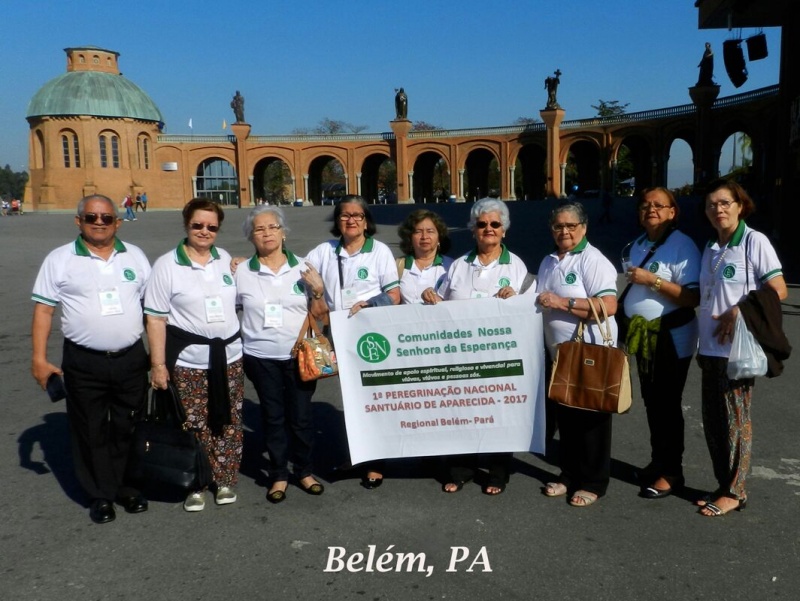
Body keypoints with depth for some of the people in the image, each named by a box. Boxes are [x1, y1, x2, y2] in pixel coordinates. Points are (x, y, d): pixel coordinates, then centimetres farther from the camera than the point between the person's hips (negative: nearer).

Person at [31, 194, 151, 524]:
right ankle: (101, 494, 23)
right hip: (84, 363, -2)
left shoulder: (135, 256, 5)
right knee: (91, 431, 8)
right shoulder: (60, 259, -3)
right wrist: (39, 357, -8)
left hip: (131, 359, 2)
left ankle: (126, 485, 31)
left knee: (128, 427, 13)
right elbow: (43, 310, -2)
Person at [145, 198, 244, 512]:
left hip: (229, 357, 4)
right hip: (188, 362, -4)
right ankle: (196, 485, 20)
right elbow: (156, 318, -6)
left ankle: (225, 481, 25)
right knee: (195, 427, 2)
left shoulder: (226, 260, 8)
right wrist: (158, 364, -10)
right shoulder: (166, 265, -5)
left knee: (229, 424, 9)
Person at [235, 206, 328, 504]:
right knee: (273, 416, 10)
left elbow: (322, 315, 7)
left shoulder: (303, 268, 1)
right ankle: (279, 475, 26)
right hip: (261, 358, 0)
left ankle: (305, 471, 28)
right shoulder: (241, 272, -1)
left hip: (300, 356, 0)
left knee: (301, 415, 9)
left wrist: (318, 292, -11)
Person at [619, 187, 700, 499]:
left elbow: (693, 297, -22)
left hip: (671, 338, -7)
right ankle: (658, 462, 30)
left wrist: (652, 279, -25)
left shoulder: (682, 245, -13)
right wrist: (623, 310, 10)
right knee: (651, 402, 15)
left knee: (667, 405, 0)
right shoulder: (636, 246, 11)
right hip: (643, 336, 7)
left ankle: (671, 472, 13)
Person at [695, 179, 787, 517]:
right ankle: (723, 485, 24)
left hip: (738, 348, -7)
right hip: (711, 348, 7)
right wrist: (701, 345, 15)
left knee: (735, 421, 2)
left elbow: (778, 291, -11)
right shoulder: (710, 249, 13)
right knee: (712, 421, 11)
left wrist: (738, 312, -18)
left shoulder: (754, 242, -7)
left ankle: (735, 492, 14)